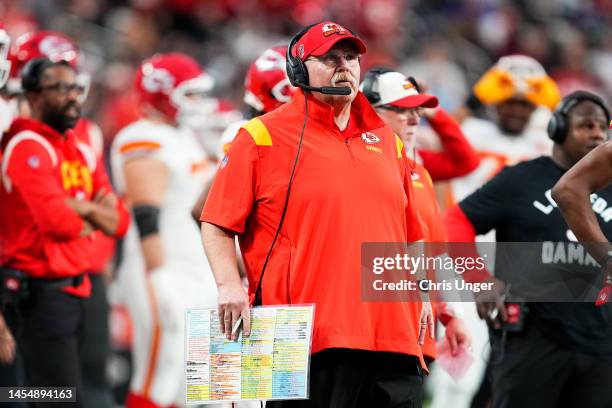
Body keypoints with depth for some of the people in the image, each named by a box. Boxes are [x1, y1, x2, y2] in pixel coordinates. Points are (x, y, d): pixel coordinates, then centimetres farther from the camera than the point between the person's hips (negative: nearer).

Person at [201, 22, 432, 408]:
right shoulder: (263, 137, 2)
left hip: (392, 329, 6)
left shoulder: (386, 140, 20)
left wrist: (419, 294, 17)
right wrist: (230, 285, -14)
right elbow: (218, 224, 0)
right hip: (308, 339, -5)